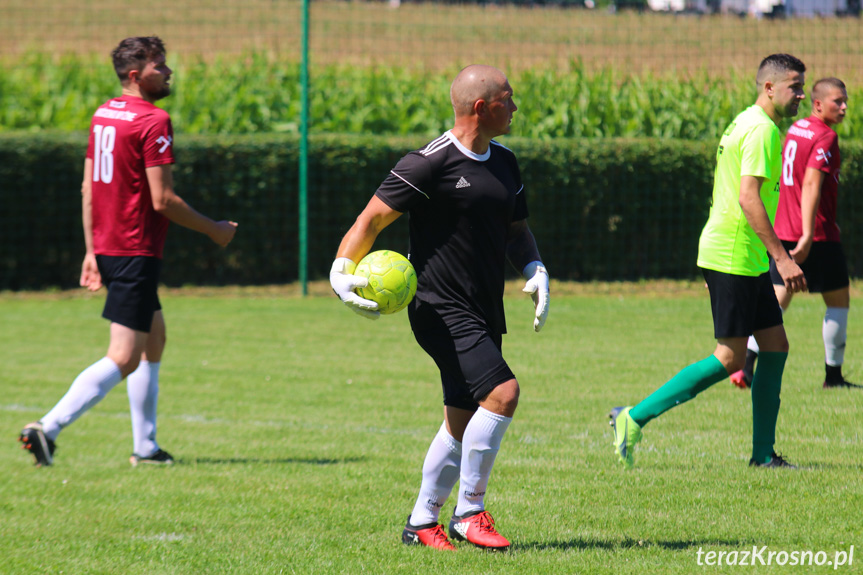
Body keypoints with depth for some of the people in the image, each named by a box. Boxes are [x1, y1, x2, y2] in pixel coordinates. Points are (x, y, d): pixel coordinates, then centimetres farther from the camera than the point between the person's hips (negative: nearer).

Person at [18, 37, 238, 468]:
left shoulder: (103, 115, 11)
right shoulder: (154, 122, -16)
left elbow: (88, 189, 13)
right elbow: (163, 200, -18)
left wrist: (91, 251, 17)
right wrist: (213, 230, -5)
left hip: (108, 249, 10)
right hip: (137, 251, -10)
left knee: (154, 338, 21)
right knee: (124, 358, -8)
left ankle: (145, 446, 23)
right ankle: (48, 428, -18)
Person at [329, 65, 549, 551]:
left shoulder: (504, 163, 12)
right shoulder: (430, 164, -14)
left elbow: (517, 229, 24)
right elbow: (372, 219, -10)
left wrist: (536, 269, 6)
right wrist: (342, 272, -23)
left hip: (483, 314, 8)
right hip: (440, 308, -8)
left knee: (463, 419, 10)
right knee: (502, 391, -21)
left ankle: (422, 522, 24)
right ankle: (470, 513, -11)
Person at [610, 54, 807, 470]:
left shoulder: (746, 124, 17)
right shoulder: (761, 130, -14)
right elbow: (748, 197, -24)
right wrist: (781, 257, -25)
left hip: (746, 260, 11)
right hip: (733, 258, -11)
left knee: (775, 345, 8)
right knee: (730, 358, -9)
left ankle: (763, 453, 10)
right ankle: (634, 419, -6)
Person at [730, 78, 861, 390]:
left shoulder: (795, 130, 13)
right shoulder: (825, 138, -13)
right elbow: (811, 184, -23)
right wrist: (808, 234, -28)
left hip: (784, 232, 7)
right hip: (817, 234, -7)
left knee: (776, 300, 5)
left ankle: (747, 368, -8)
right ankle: (833, 374, 10)